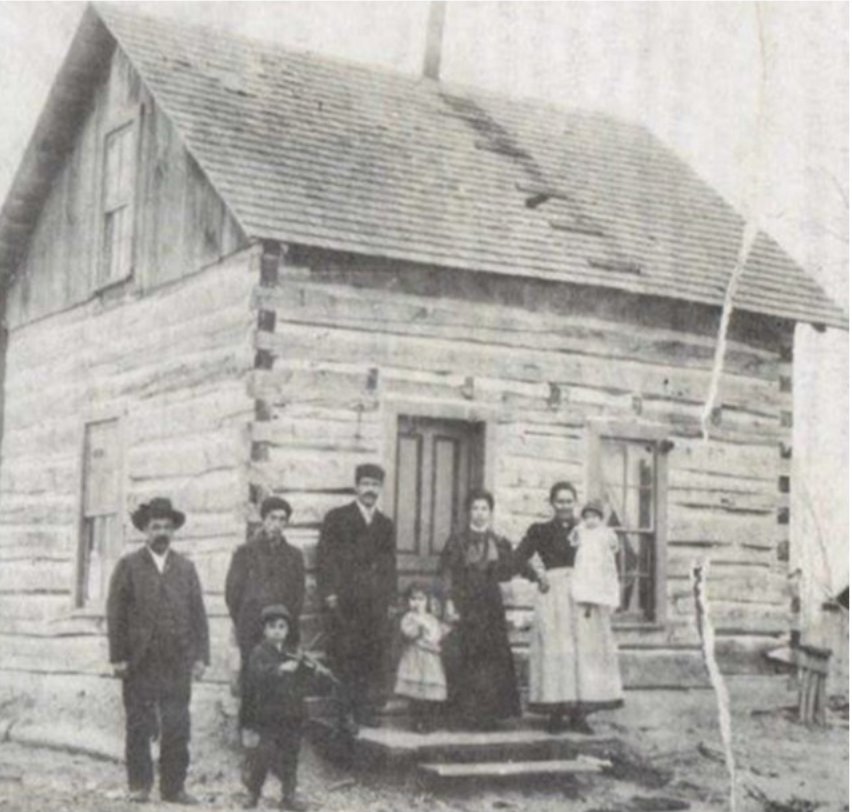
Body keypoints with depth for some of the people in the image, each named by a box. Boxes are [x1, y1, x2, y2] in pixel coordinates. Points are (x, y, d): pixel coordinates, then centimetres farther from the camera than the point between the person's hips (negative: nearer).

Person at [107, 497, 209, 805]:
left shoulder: (186, 568, 13)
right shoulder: (128, 566, 5)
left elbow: (198, 614, 10)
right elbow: (115, 614, 1)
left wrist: (200, 656, 3)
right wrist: (118, 657, -6)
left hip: (177, 664, 2)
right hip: (139, 663, -2)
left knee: (177, 728, -1)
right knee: (139, 728, 3)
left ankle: (173, 787, 6)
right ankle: (139, 786, 12)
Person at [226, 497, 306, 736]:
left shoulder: (294, 555, 12)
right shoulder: (245, 552, 5)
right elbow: (232, 591, 7)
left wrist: (290, 622, 9)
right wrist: (243, 624, 6)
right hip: (252, 630, -2)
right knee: (250, 679, -4)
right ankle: (248, 728, 5)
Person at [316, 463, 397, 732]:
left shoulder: (386, 525, 18)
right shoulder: (337, 518, 6)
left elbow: (390, 566, 18)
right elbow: (324, 558, 1)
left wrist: (389, 600, 9)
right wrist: (329, 594, -8)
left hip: (377, 606, 3)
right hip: (344, 603, -3)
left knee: (375, 660, -3)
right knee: (345, 659, -6)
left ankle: (366, 710, 4)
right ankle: (347, 714, -2)